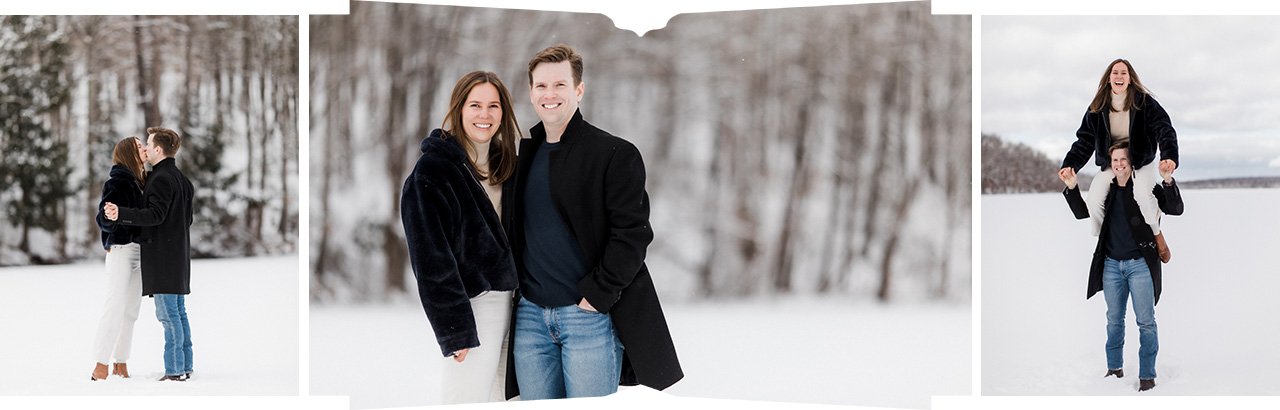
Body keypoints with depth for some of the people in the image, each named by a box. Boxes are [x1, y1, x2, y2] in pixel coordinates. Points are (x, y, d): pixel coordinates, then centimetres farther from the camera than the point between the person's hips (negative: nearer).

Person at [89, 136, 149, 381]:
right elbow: (104, 221, -15)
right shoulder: (116, 182, -8)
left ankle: (121, 364, 11)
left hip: (140, 250, 8)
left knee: (131, 310, 7)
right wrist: (108, 215, -33)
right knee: (115, 307, -11)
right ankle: (101, 367, -9)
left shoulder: (142, 181, 16)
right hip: (121, 249, -8)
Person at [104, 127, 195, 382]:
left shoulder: (161, 178, -12)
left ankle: (175, 370, -10)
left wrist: (121, 214, -28)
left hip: (163, 255, -10)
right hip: (179, 254, 10)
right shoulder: (180, 178, 17)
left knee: (168, 313, -9)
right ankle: (185, 367, 13)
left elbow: (155, 214, -22)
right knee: (179, 312, 11)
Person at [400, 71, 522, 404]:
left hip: (506, 298, 7)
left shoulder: (503, 163, 12)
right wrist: (454, 330, -17)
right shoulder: (431, 170, -11)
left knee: (496, 400, 10)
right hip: (470, 304, -7)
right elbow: (431, 259, -14)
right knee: (468, 401, -9)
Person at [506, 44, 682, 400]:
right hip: (531, 317, 6)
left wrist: (598, 295, -14)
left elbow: (632, 234, -11)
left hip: (590, 316, -5)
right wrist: (516, 289, 10)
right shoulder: (523, 154, 13)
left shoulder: (615, 154, -5)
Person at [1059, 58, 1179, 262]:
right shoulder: (1097, 108, 0)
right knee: (1094, 201, -23)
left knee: (1144, 197, -32)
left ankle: (1158, 235, -2)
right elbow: (1085, 141, 4)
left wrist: (1169, 157, -37)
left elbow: (1164, 129, -18)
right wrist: (1070, 165, -12)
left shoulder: (1145, 102, -9)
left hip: (1142, 163, -3)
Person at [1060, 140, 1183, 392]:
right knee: (1114, 319, 14)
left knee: (1145, 321, -1)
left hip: (1140, 263, -5)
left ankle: (1147, 375, 7)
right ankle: (1115, 368, 26)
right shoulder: (1106, 190, 9)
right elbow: (1082, 213, 19)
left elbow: (1175, 209, -11)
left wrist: (1168, 181, -25)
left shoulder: (1146, 187, -5)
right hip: (1112, 264, 5)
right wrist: (1072, 188, 5)